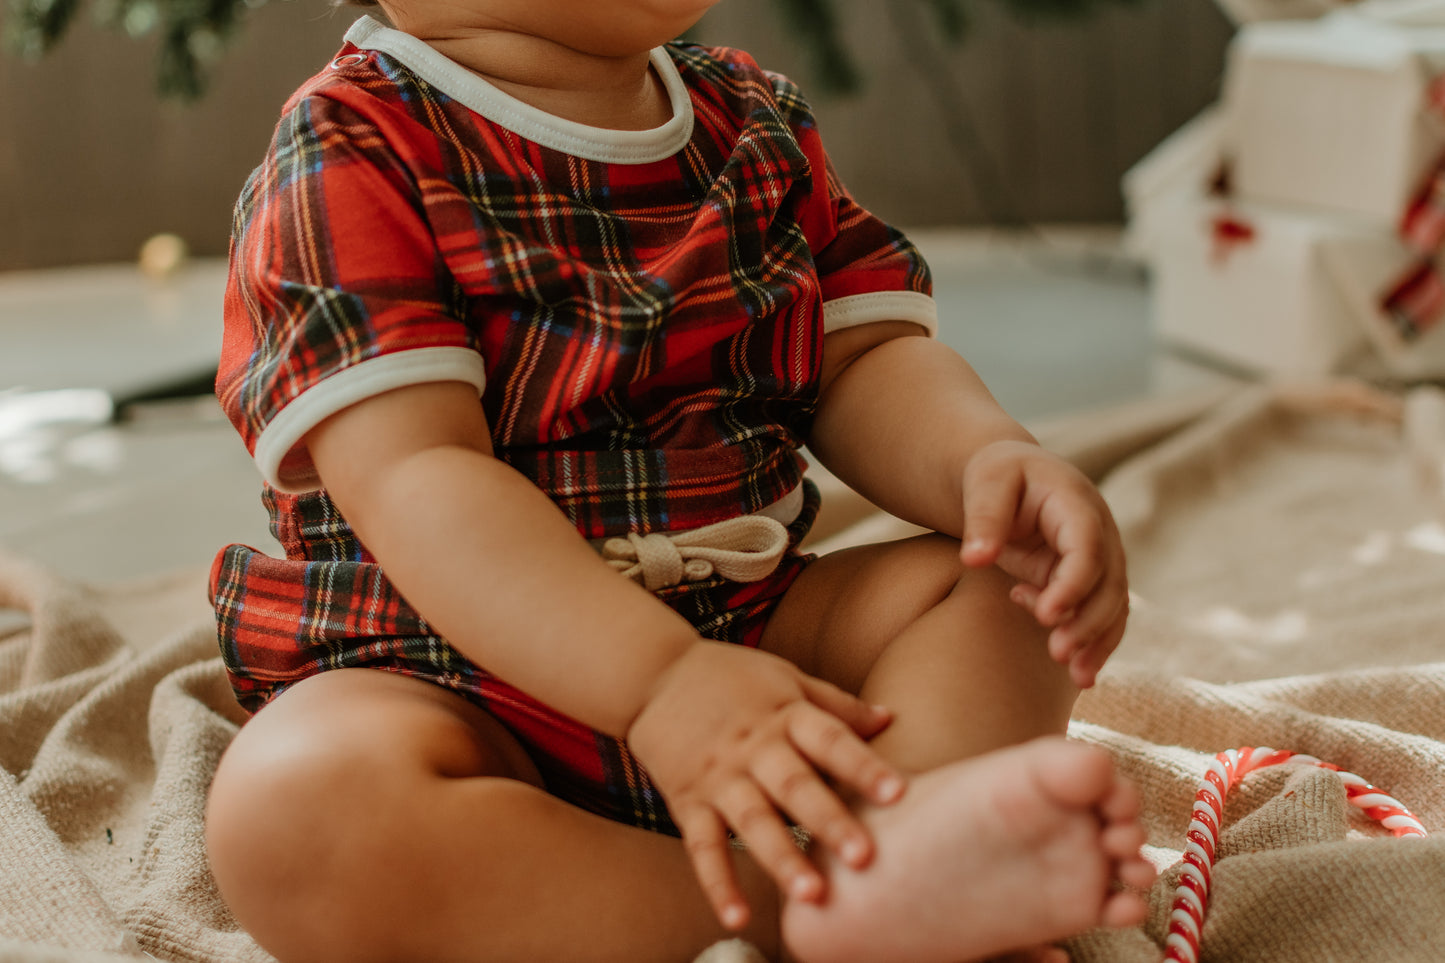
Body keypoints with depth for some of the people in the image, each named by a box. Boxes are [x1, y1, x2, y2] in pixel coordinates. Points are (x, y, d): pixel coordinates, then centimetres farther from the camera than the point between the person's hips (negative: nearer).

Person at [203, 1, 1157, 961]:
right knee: (291, 806, -35)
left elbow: (865, 356, 5)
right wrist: (662, 681, -37)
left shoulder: (761, 120, 10)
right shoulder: (347, 154, -12)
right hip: (468, 680, -5)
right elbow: (410, 477, -24)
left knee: (1008, 588, -8)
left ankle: (903, 852, -38)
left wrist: (989, 464, -20)